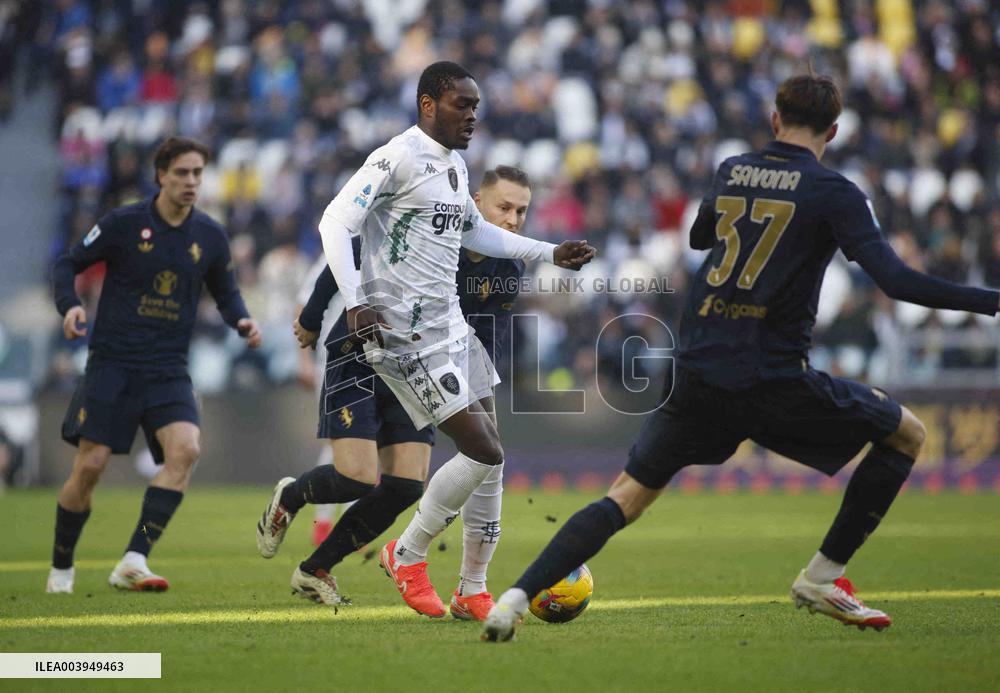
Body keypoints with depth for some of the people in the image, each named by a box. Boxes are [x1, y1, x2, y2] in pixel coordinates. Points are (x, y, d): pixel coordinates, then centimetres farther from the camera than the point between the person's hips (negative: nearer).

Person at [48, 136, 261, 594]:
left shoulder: (210, 237, 6)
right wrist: (69, 306, -16)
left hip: (168, 370, 3)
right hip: (112, 363, -2)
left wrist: (241, 321, -2)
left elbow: (225, 293, 20)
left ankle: (134, 560, -22)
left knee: (185, 449, -22)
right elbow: (67, 265, 3)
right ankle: (61, 566, 15)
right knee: (90, 465, -8)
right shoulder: (123, 224, -4)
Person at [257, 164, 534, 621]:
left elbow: (486, 348, -2)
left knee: (405, 487, -7)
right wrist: (311, 320, -3)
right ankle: (289, 498, 19)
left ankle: (314, 571, 10)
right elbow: (348, 256, -11)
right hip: (358, 357, -5)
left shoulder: (509, 272, -6)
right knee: (357, 478, -17)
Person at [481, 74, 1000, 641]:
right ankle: (824, 577, 13)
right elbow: (896, 281, -13)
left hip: (698, 373, 5)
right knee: (908, 434, 14)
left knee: (627, 497, 11)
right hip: (774, 380, -5)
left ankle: (518, 597, -8)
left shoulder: (732, 172, 12)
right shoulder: (832, 193, -3)